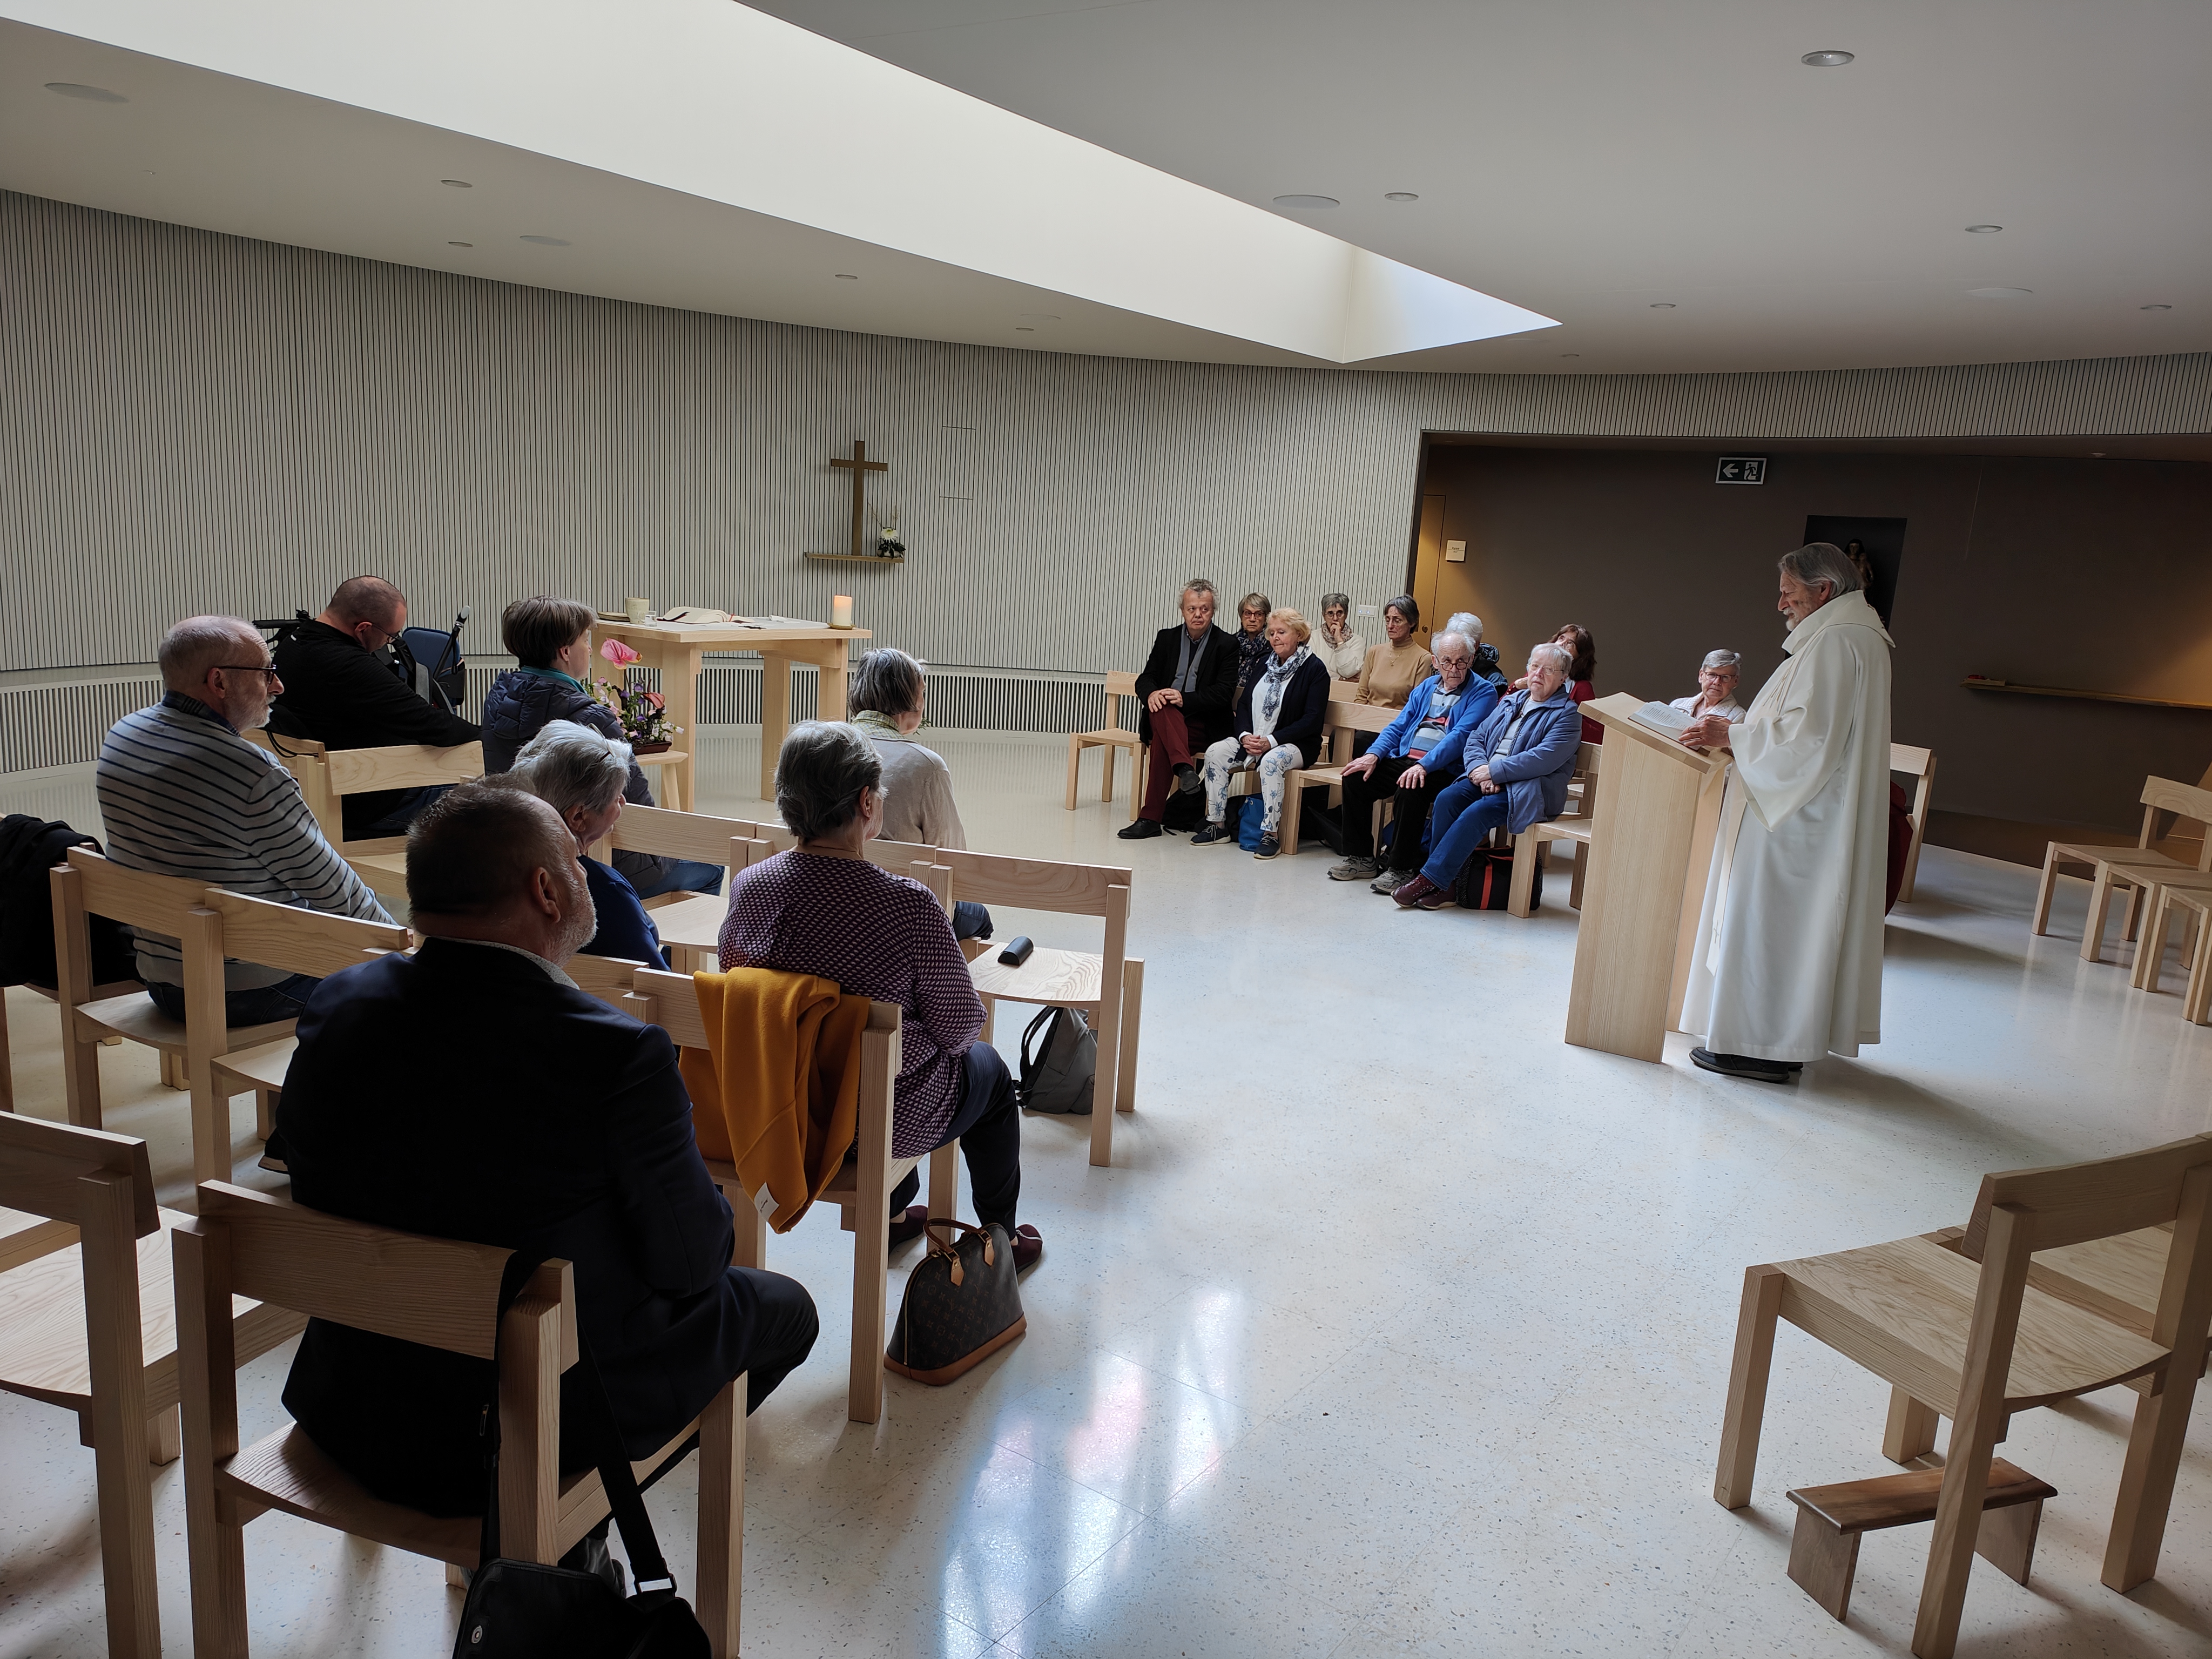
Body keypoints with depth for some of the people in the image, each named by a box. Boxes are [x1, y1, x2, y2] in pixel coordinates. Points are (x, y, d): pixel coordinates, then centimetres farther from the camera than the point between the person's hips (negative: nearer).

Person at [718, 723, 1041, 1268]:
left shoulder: (749, 887, -14)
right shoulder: (907, 905, -30)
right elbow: (959, 1026, -18)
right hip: (889, 1122, -5)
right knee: (988, 1069, 27)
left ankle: (894, 1214, 52)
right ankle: (1000, 1238, 43)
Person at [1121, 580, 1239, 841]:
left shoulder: (1226, 644, 0)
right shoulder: (1167, 638, 13)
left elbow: (1224, 693, -11)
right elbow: (1145, 679, 7)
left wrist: (1185, 699, -25)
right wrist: (1152, 694, -19)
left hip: (1205, 724, -3)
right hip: (1164, 717, 3)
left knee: (1162, 739, -34)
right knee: (1162, 707, -35)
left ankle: (1150, 818, -38)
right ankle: (1185, 768, -53)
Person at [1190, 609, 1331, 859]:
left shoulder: (1314, 669, -7)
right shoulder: (1266, 664, 14)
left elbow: (1313, 719, -14)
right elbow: (1243, 703, 12)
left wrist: (1271, 741, -21)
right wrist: (1245, 735, -9)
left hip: (1295, 744, -6)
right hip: (1252, 740, 6)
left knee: (1271, 761, -37)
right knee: (1215, 752, -15)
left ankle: (1271, 834, -30)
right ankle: (1218, 825, -10)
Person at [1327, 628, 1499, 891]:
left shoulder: (1483, 692, -3)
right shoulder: (1426, 687, 18)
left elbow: (1460, 736, -16)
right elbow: (1398, 727, 16)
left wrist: (1424, 766, -29)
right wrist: (1373, 755, -4)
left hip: (1442, 769, -7)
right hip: (1404, 759, 7)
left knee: (1409, 790, -35)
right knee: (1355, 778, -11)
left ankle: (1402, 870, -21)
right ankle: (1361, 858, 0)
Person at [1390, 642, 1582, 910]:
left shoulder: (1566, 714, -1)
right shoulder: (1512, 702, 21)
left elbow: (1543, 759, -16)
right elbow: (1475, 738, 14)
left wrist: (1493, 772, -16)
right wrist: (1480, 770, -8)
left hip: (1530, 791, -6)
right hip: (1485, 779, 6)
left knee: (1476, 813, -30)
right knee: (1447, 799, -22)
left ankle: (1429, 879, -26)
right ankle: (1443, 886, -22)